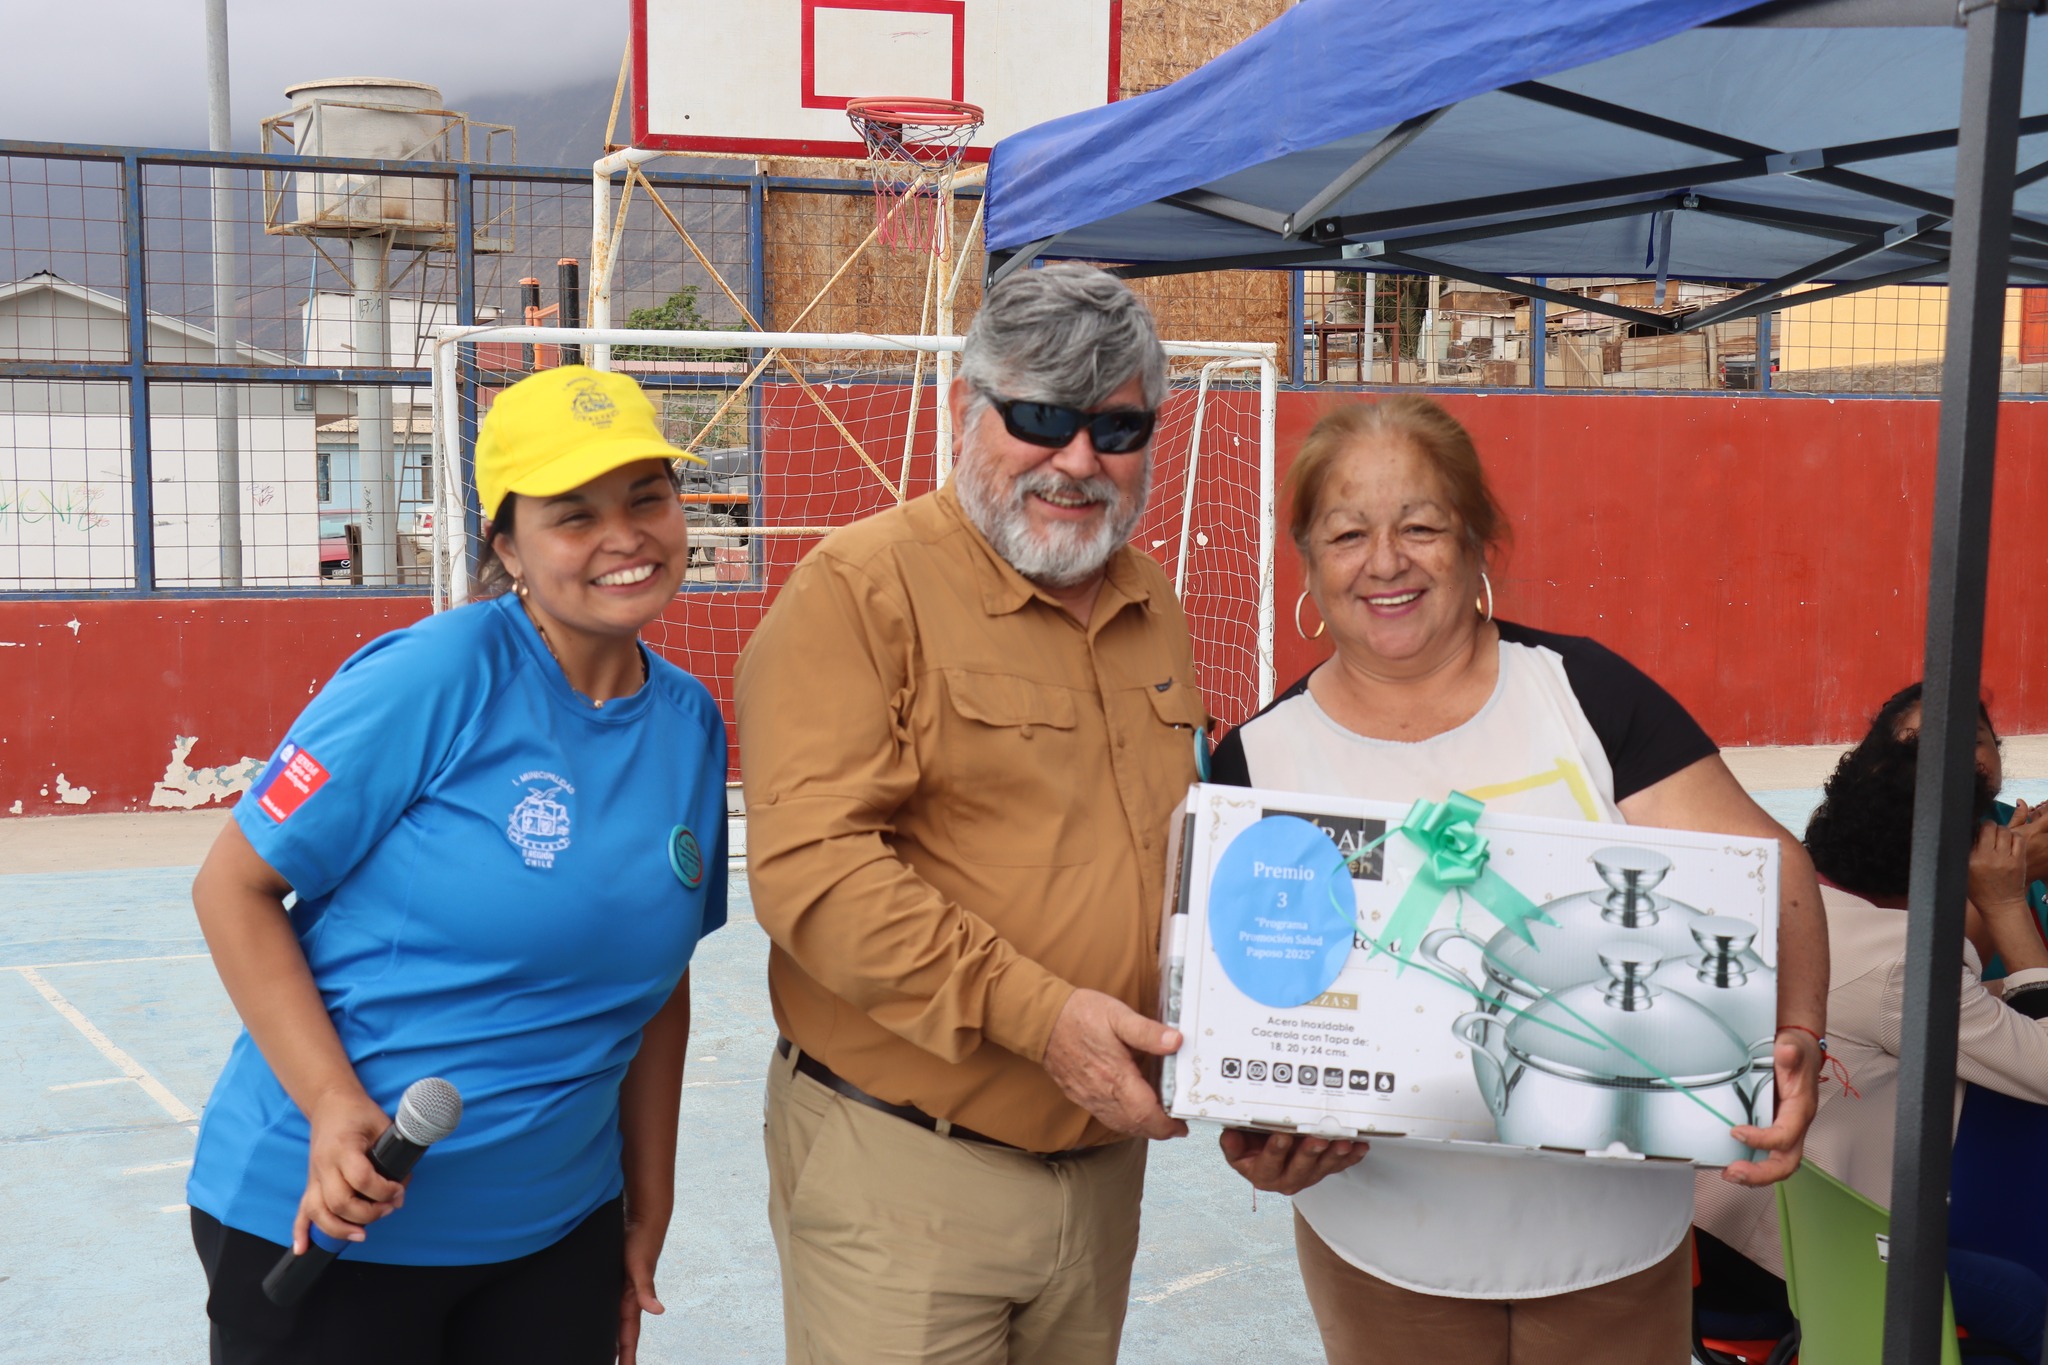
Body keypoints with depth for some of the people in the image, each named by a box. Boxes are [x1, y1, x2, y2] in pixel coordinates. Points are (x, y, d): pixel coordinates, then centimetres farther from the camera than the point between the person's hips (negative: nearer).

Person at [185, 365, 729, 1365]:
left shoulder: (690, 722, 1)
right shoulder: (441, 677, -16)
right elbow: (234, 888, -12)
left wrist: (648, 1207, 12)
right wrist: (334, 1107, -22)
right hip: (329, 1214, -5)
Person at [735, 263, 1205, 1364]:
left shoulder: (1151, 609, 11)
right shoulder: (863, 586, -13)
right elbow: (809, 862, -23)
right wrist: (1034, 1011, -25)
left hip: (1106, 1155, 7)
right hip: (902, 1171, -6)